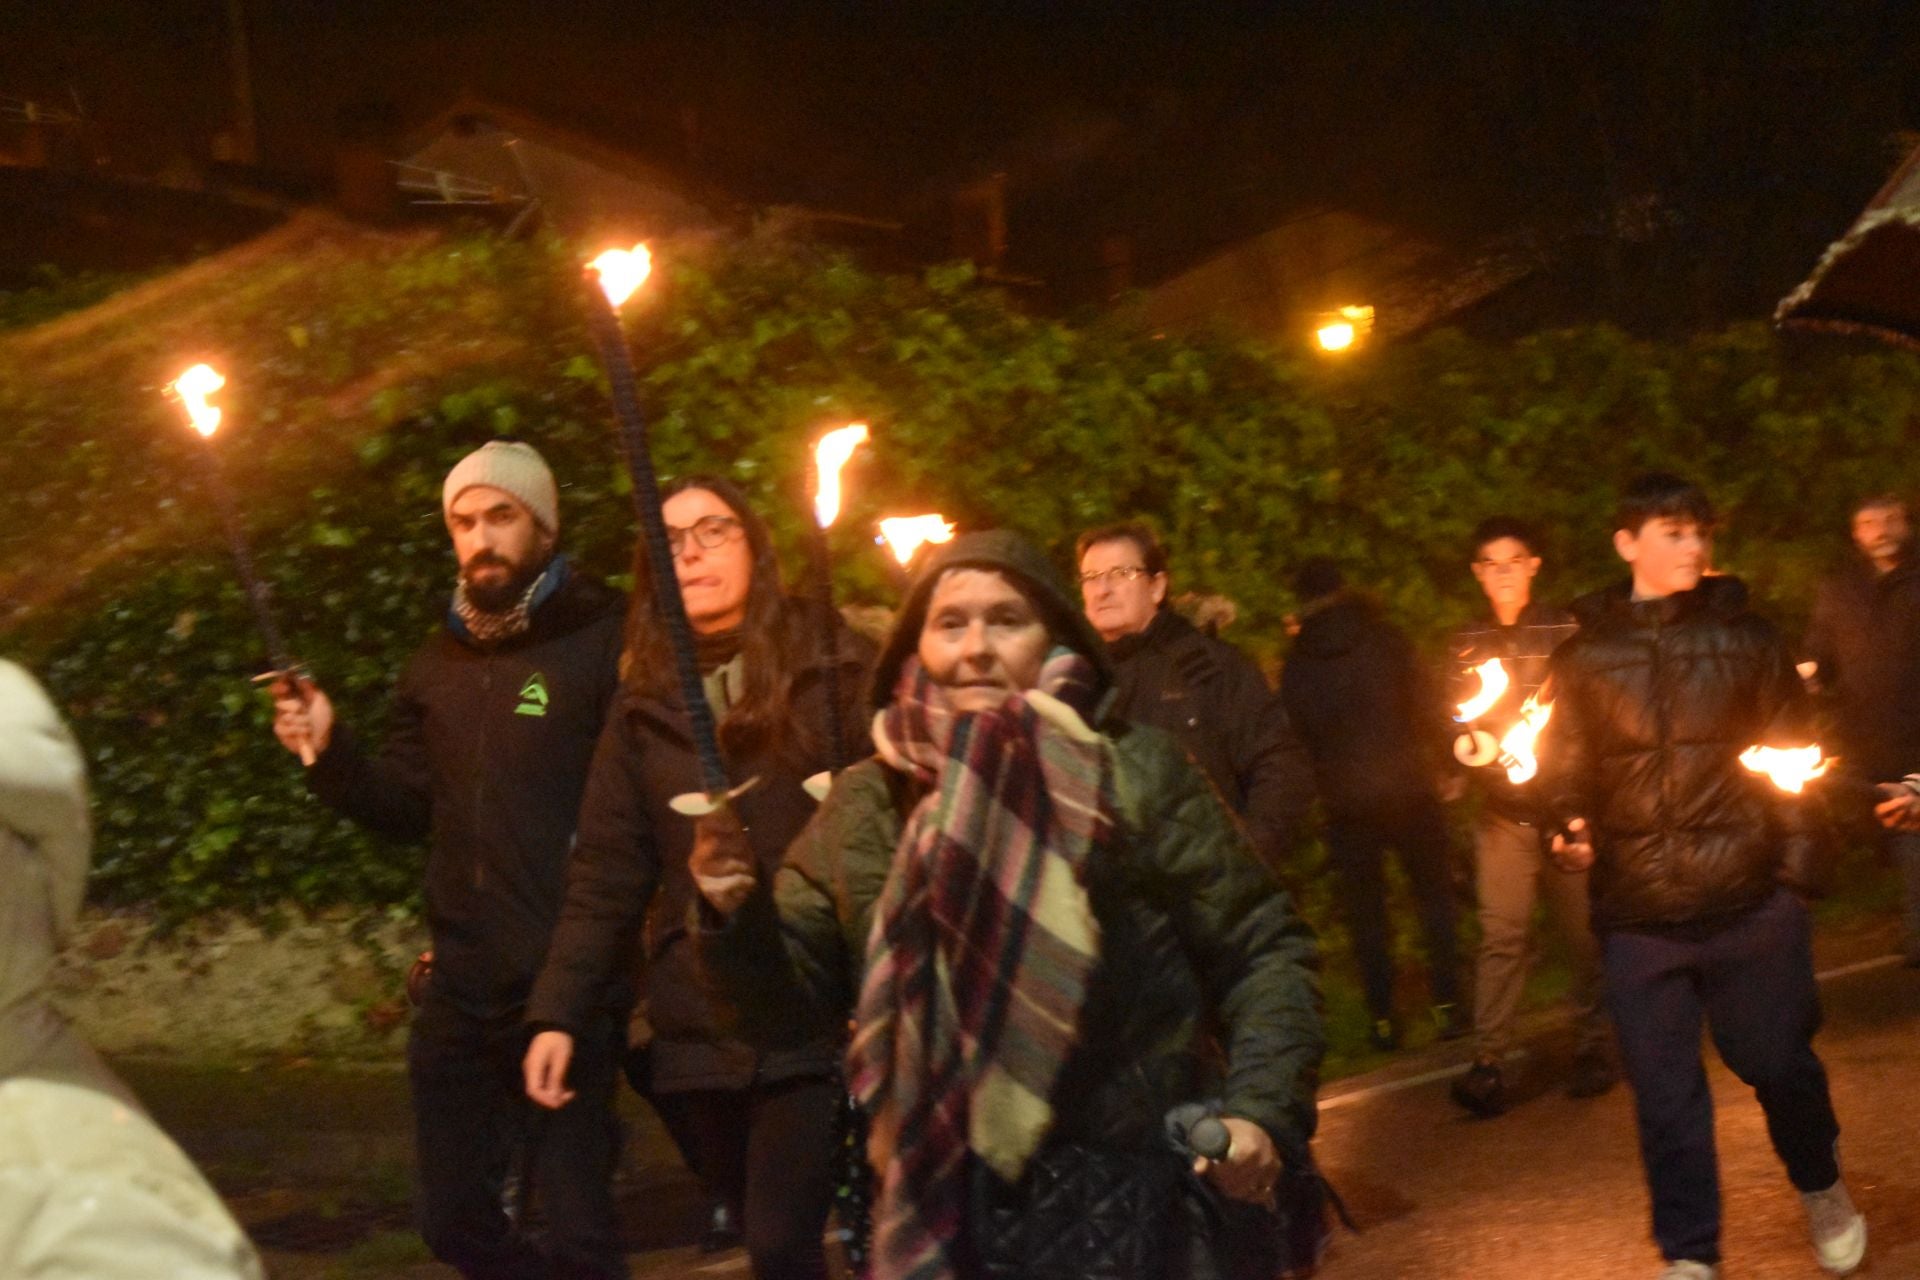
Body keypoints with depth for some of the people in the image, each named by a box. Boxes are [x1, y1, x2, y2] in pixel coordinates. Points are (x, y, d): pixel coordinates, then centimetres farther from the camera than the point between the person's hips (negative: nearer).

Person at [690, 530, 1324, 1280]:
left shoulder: (1137, 773, -3)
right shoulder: (866, 804, 6)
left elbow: (1262, 952, 1)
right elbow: (792, 1002, 9)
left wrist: (1262, 1111, -12)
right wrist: (740, 916, -10)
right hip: (940, 1219, 3)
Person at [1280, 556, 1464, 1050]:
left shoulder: (1297, 665, -2)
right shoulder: (1388, 641, -4)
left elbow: (1296, 737, 3)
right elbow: (1430, 708, -4)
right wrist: (1434, 759, 10)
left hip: (1347, 804, 0)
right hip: (1410, 789, 0)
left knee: (1365, 910, 9)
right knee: (1434, 897, 12)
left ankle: (1383, 1017, 10)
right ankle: (1446, 1004, 10)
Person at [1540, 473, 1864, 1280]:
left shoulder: (1745, 638, 6)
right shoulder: (1584, 655, 6)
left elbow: (1794, 745, 8)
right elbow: (1564, 769, 9)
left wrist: (1794, 854, -1)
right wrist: (1572, 831, -11)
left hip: (1751, 903, 0)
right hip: (1638, 913, 0)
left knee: (1777, 1060, 9)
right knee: (1664, 1090, 5)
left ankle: (1821, 1189, 39)